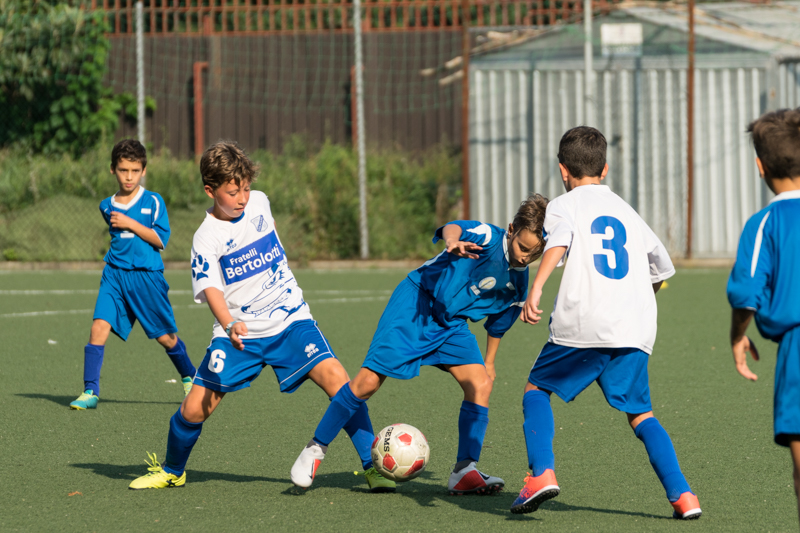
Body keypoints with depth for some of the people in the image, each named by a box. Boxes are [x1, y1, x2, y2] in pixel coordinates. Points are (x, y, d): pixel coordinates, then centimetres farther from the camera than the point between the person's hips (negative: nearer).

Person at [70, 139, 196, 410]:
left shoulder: (153, 202, -3)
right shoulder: (107, 206, 10)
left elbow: (160, 238, -11)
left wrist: (130, 224, -15)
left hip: (147, 276, -3)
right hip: (114, 274, 3)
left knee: (165, 337, 6)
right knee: (99, 326, -14)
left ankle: (190, 378, 32)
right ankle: (90, 392, -12)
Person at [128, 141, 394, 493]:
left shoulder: (259, 202, 2)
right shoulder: (206, 238, -10)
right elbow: (210, 289, -24)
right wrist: (230, 325, -42)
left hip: (289, 320, 2)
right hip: (239, 333, -2)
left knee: (335, 378, -20)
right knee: (195, 409, -6)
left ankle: (373, 467, -15)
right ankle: (171, 472, 24)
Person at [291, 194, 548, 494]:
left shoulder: (517, 286, 0)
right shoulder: (487, 237, -20)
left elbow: (497, 325, 18)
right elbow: (453, 228, -42)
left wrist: (488, 362, 26)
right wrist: (452, 240, -65)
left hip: (452, 324, 6)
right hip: (415, 304, -6)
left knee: (480, 385, -13)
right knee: (368, 382, -11)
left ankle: (464, 472, -8)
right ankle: (315, 450, 5)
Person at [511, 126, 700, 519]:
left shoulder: (564, 205, 9)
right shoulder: (626, 211, 25)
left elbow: (559, 241, -14)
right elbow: (662, 266, 32)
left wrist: (536, 288, -27)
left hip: (583, 325, -4)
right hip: (636, 331, 4)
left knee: (537, 389, 14)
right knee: (640, 413, 12)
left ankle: (542, 473, -5)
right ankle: (682, 495, -3)